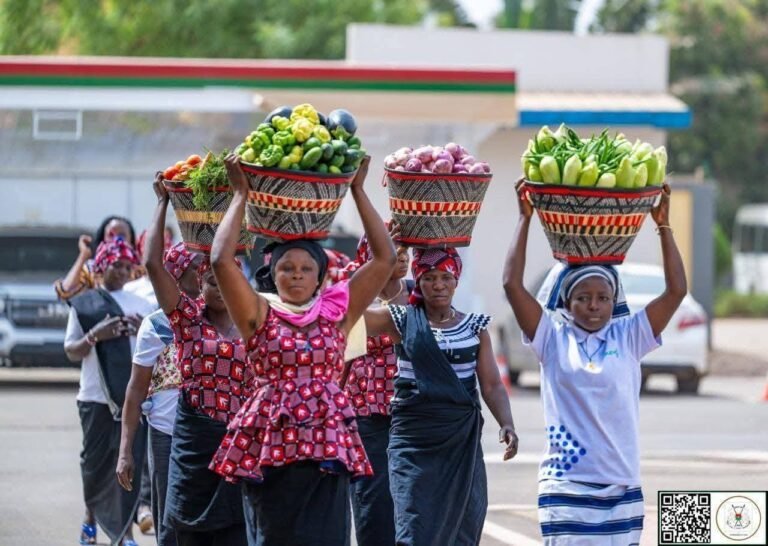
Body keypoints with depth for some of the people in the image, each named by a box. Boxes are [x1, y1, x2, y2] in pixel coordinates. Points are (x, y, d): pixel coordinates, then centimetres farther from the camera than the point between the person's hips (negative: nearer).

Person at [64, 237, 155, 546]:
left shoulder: (140, 305, 11)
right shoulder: (84, 304, 6)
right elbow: (72, 352, 6)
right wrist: (94, 336, -12)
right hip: (97, 397, -1)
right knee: (96, 461, 6)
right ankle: (91, 516, 30)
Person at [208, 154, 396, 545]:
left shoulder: (337, 313, 8)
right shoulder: (259, 315, 4)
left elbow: (384, 257, 5)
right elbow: (221, 260, -8)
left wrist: (357, 191, 6)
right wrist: (241, 195, -1)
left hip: (328, 446, 1)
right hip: (269, 447, -1)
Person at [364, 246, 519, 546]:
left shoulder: (475, 327, 7)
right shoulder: (401, 321, 2)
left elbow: (492, 385, 3)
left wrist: (507, 424, -14)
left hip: (462, 442, 3)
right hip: (413, 438, -2)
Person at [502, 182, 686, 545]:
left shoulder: (629, 337, 6)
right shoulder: (553, 339, 3)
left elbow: (676, 290, 1)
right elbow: (512, 284, -5)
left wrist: (663, 225, -1)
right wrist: (525, 219, -3)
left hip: (622, 488, 2)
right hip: (566, 487, -2)